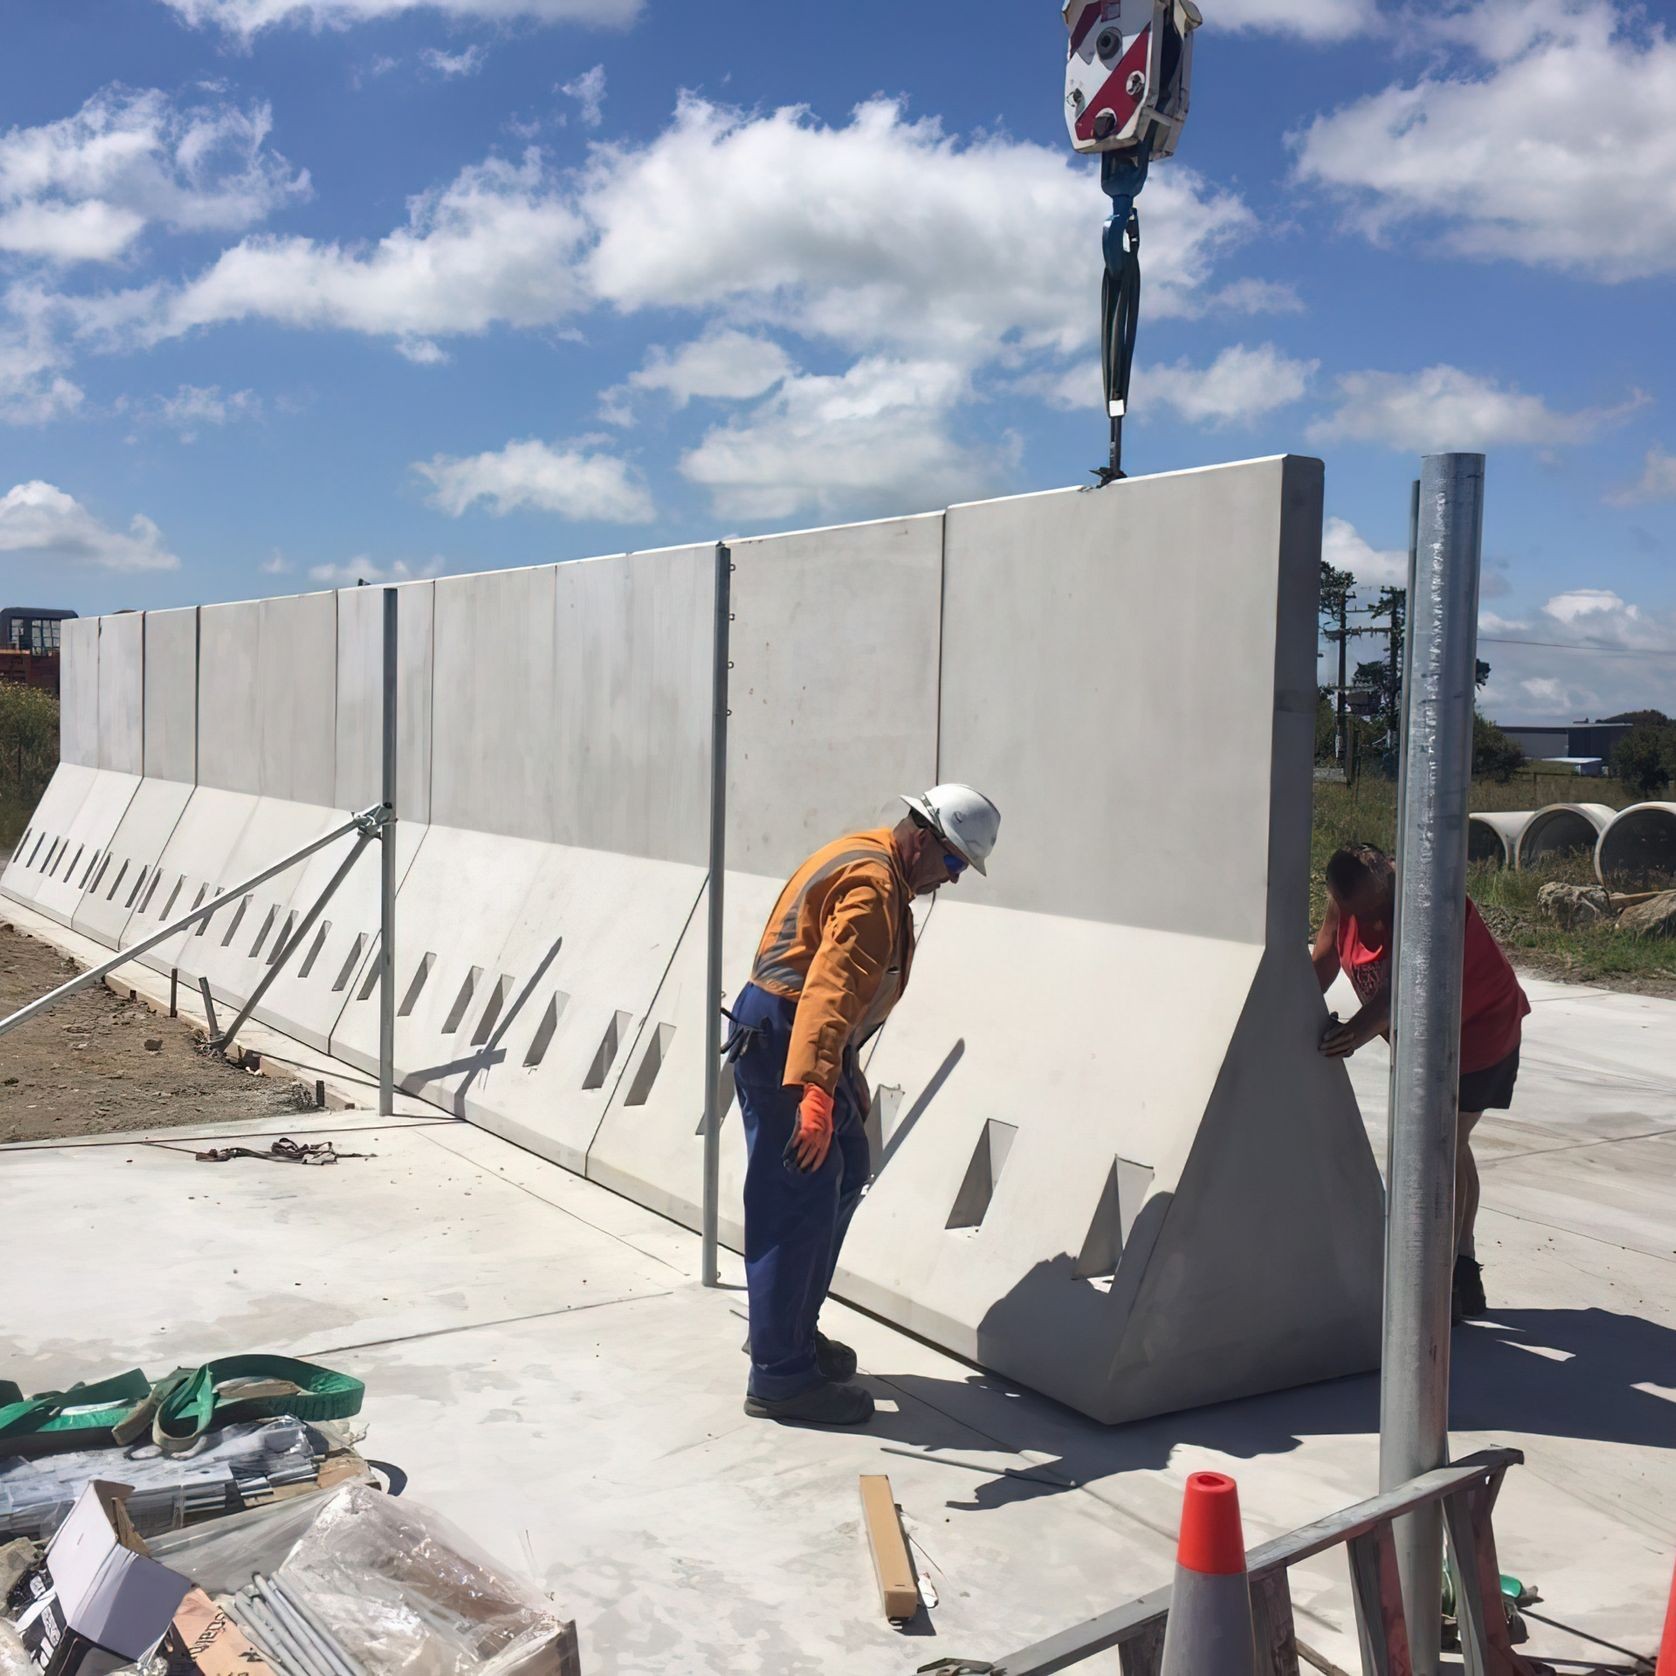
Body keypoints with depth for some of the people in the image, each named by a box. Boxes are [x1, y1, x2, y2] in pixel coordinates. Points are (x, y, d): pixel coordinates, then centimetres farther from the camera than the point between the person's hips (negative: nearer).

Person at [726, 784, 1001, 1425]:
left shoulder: (871, 868, 16)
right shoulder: (872, 885, -18)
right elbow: (830, 988, -32)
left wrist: (849, 1076, 28)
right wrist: (813, 1090, -41)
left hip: (798, 1040, 11)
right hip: (779, 1041, -11)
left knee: (845, 1172, 18)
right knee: (798, 1204, -8)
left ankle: (788, 1329, 28)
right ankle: (779, 1376, -2)